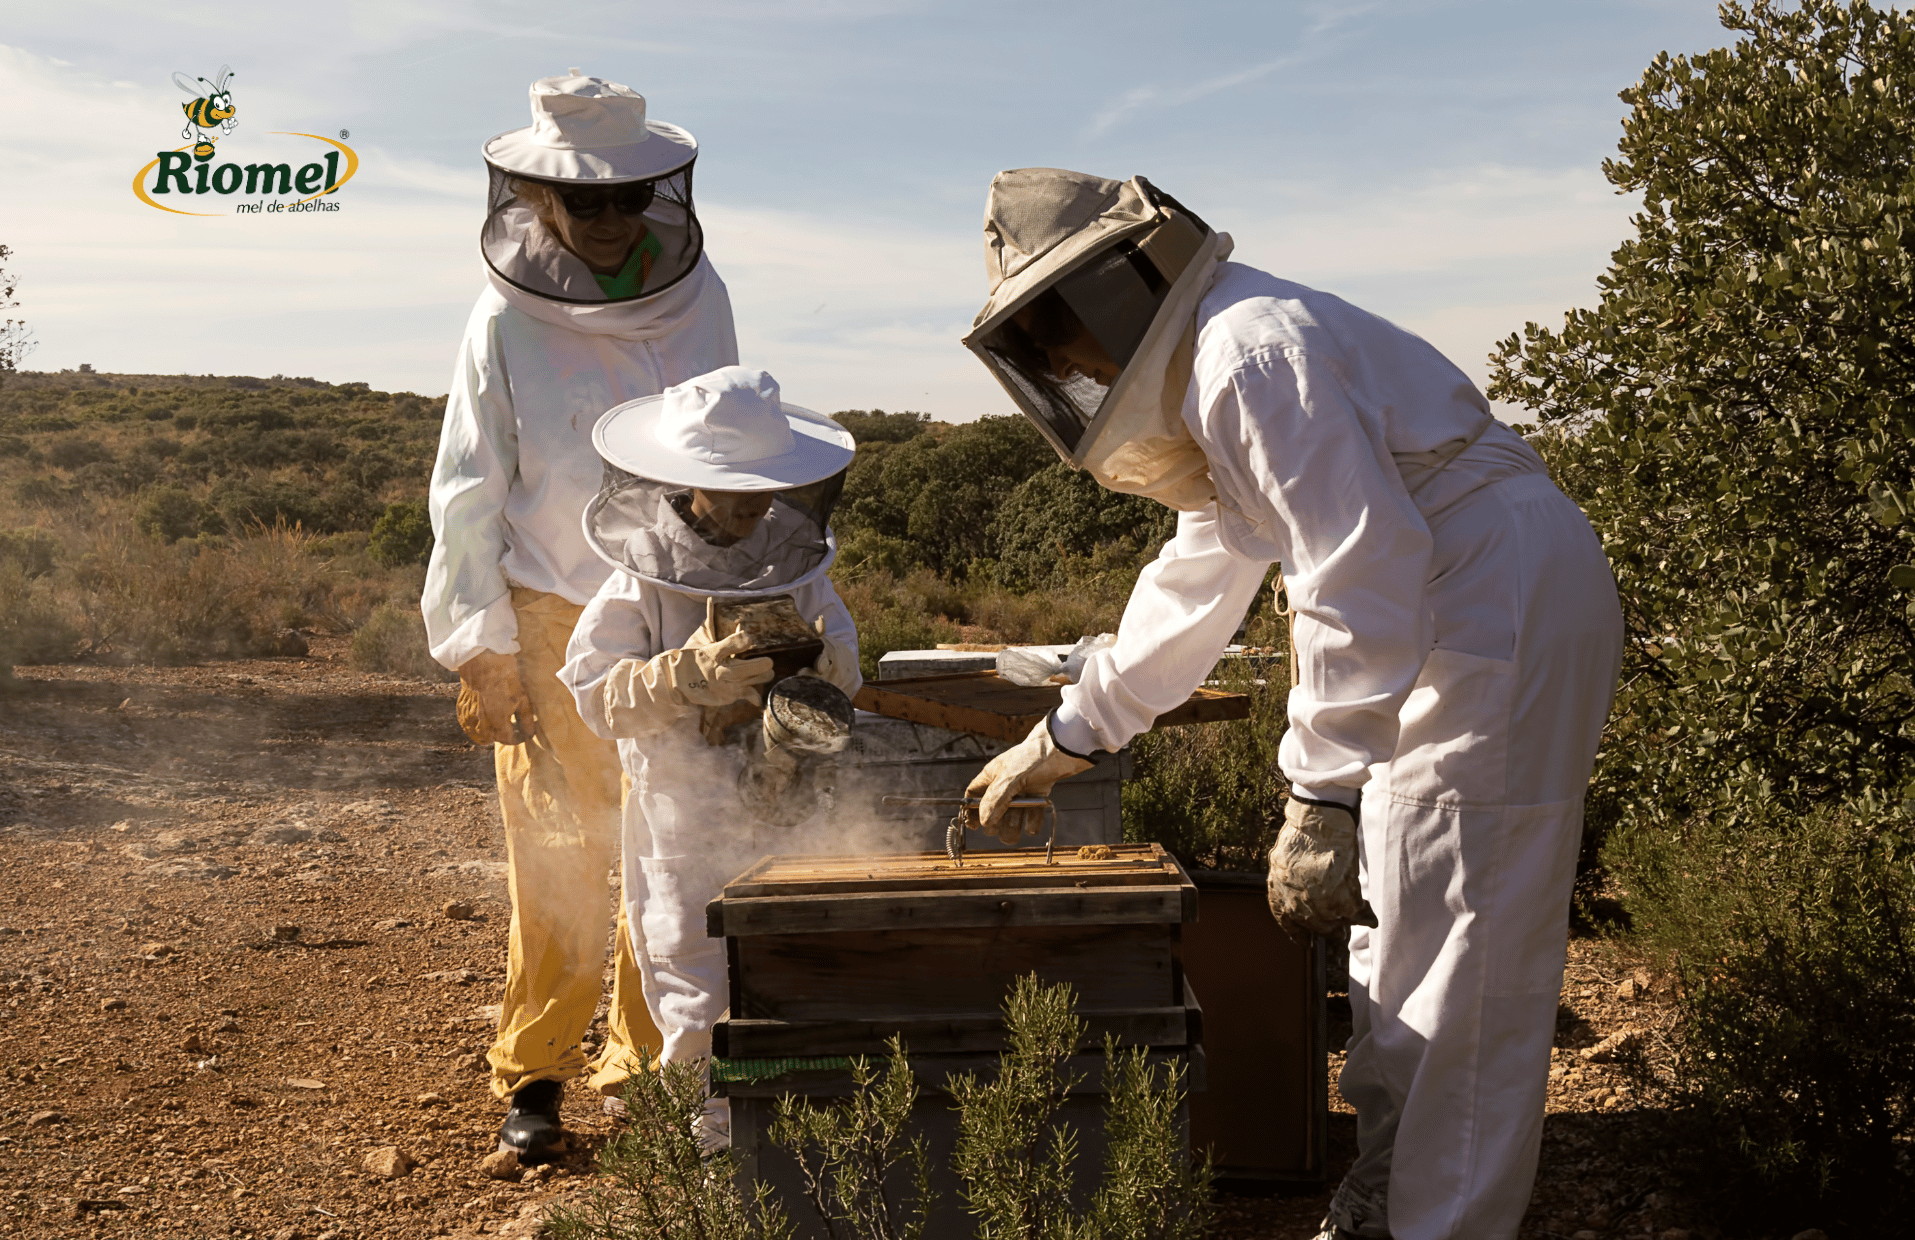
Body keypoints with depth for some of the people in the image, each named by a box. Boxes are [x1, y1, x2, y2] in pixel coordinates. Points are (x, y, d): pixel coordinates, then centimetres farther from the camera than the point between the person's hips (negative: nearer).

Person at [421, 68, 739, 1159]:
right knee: (556, 855, -1)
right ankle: (535, 1076, 14)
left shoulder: (698, 298, 1)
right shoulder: (508, 321, -7)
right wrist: (481, 647, -7)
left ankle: (644, 1061, 20)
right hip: (554, 620, -2)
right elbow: (469, 494, -3)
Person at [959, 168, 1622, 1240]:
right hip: (1444, 621, 11)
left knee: (1461, 970, -6)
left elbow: (1361, 569, -27)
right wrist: (1066, 737, 26)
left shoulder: (1252, 350, -19)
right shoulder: (1202, 368, 16)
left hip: (1510, 601, -11)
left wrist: (1322, 800, -27)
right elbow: (1200, 575, 24)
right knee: (1400, 942, 17)